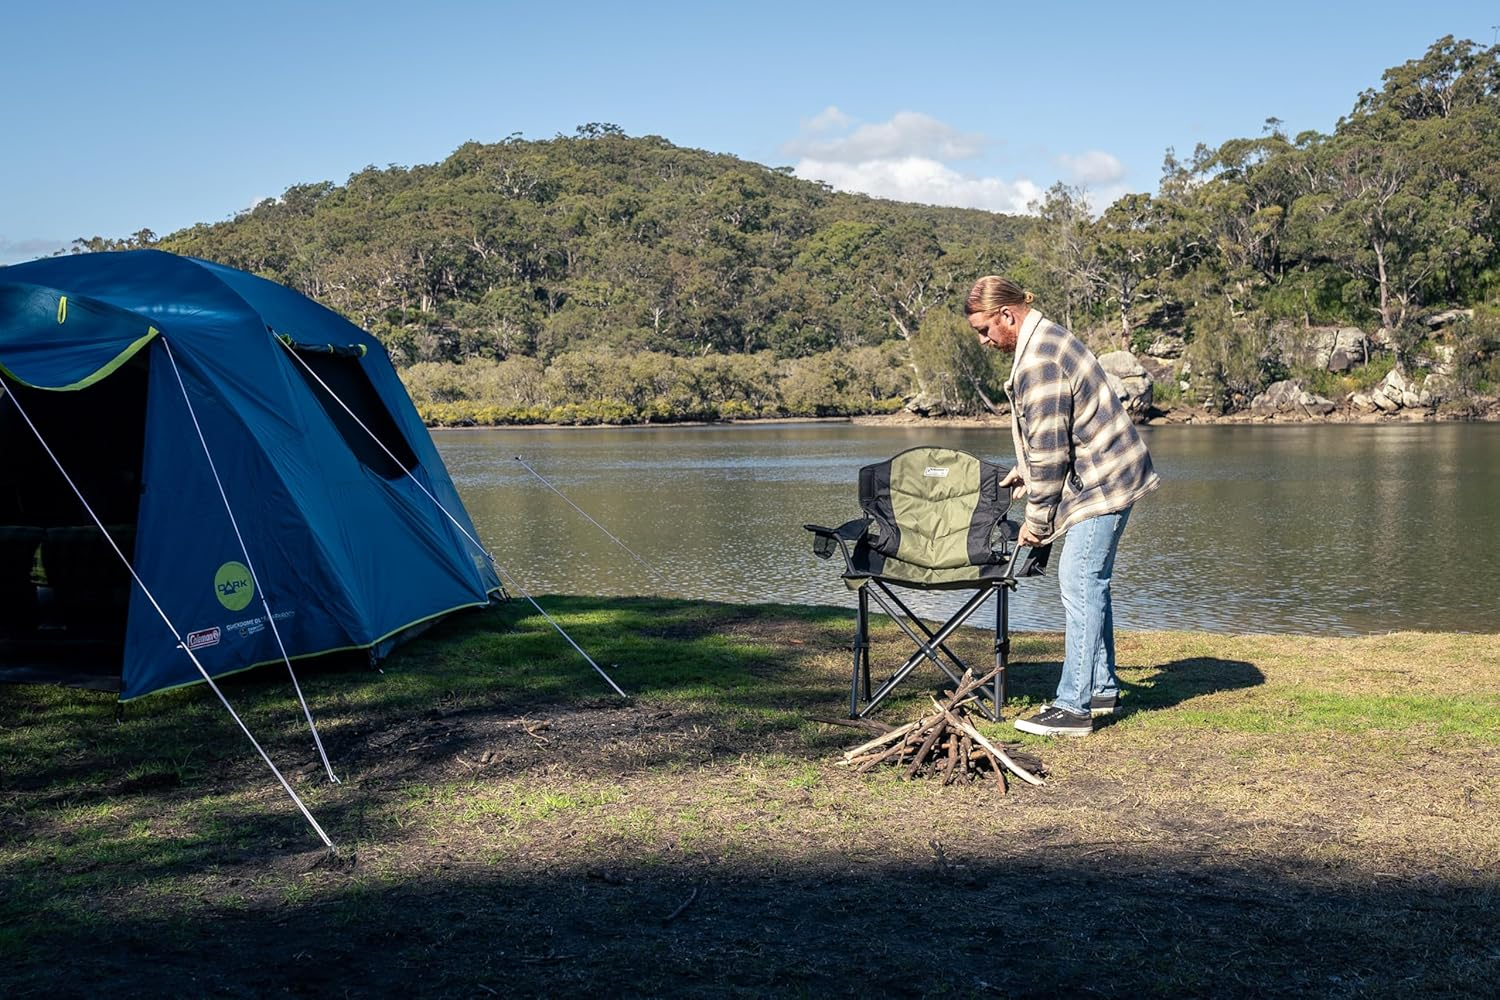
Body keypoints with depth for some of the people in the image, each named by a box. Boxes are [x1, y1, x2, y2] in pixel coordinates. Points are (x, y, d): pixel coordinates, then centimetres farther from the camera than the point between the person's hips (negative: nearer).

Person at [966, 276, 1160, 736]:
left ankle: (1074, 706, -7)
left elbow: (1050, 450, -20)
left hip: (1101, 482, -11)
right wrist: (1023, 472, 16)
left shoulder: (1038, 361, -21)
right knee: (1089, 584, 16)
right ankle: (1102, 688, 25)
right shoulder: (1046, 337, 13)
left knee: (1080, 586, -9)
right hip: (1107, 476, 11)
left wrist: (1037, 521, -12)